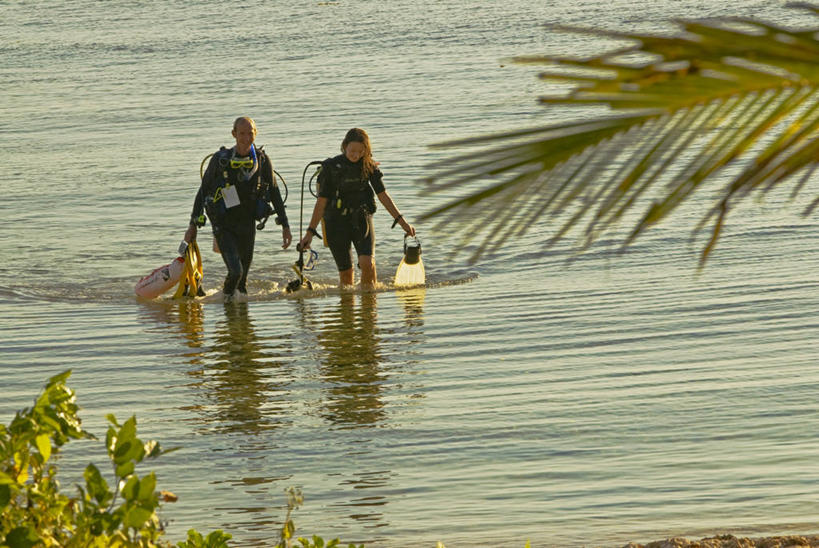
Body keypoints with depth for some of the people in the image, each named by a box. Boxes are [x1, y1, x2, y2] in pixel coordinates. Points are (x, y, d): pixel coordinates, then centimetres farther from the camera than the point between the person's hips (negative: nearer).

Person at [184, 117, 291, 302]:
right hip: (223, 225, -3)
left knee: (244, 270, 15)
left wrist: (285, 226, 4)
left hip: (247, 224, 3)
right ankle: (227, 295, 15)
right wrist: (193, 225, -2)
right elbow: (203, 191, -2)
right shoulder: (221, 160, -10)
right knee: (235, 271, -16)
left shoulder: (262, 160, -3)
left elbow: (274, 193, 6)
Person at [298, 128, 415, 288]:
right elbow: (322, 201, -2)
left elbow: (383, 195, 4)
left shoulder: (369, 166, 0)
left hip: (362, 219, 1)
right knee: (345, 272, 0)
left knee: (367, 262, -20)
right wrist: (310, 231, -4)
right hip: (337, 221, -1)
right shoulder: (331, 167, -6)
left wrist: (402, 221, -1)